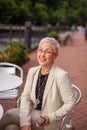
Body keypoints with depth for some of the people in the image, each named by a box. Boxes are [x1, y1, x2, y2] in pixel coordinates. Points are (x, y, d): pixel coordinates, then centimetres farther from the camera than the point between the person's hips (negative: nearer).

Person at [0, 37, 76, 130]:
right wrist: (25, 122, -18)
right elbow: (26, 96, -3)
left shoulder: (62, 75, -17)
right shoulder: (32, 71, 1)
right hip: (33, 113, 5)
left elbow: (70, 103, -11)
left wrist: (51, 117, -21)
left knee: (10, 115, -21)